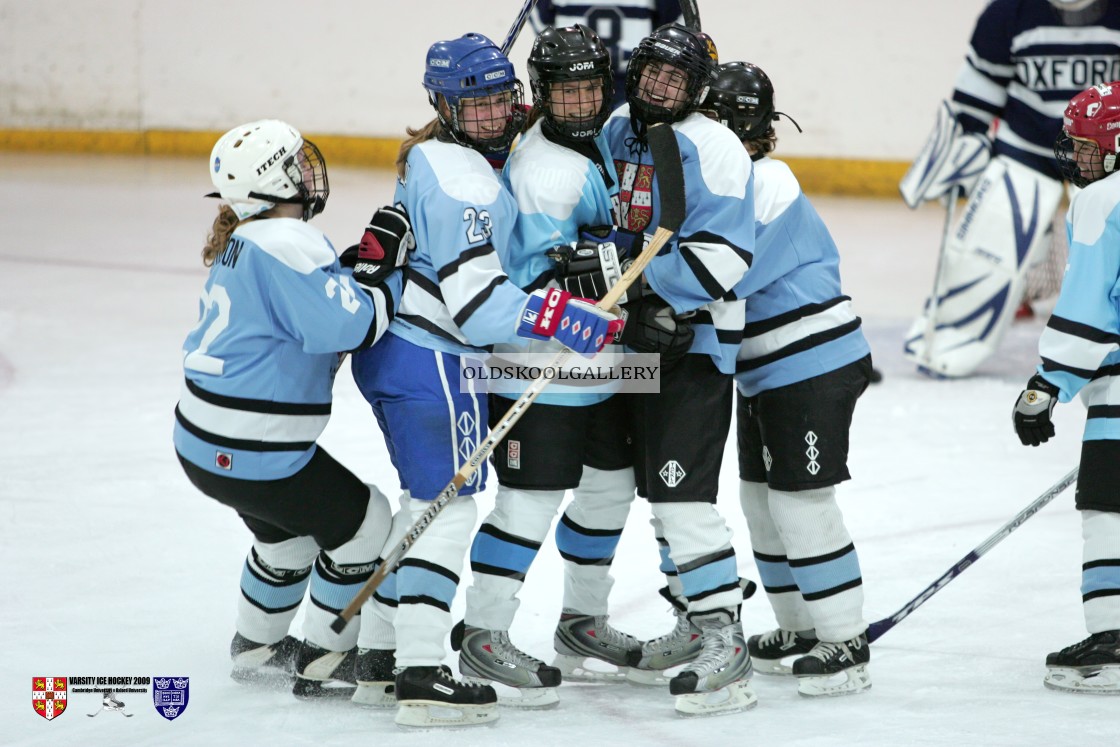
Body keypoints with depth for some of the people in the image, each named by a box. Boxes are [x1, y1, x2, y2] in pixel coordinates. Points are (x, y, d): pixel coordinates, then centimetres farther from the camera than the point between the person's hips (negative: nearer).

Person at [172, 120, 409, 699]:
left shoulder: (240, 242, 11)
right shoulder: (286, 245, -22)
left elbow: (316, 311, 14)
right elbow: (343, 324, -31)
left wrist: (371, 273, 1)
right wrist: (389, 275, -18)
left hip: (205, 444, 10)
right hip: (252, 454, -10)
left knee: (288, 532, 31)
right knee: (363, 521, 7)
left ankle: (256, 648, 45)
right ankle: (324, 659, 18)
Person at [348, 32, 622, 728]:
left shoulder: (432, 155, 12)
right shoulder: (463, 183, -21)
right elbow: (474, 303, -27)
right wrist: (559, 317, -31)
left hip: (392, 349, 11)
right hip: (432, 363, -11)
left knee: (427, 498, 21)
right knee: (449, 505, -8)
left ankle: (379, 652, 26)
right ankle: (422, 675, -13)